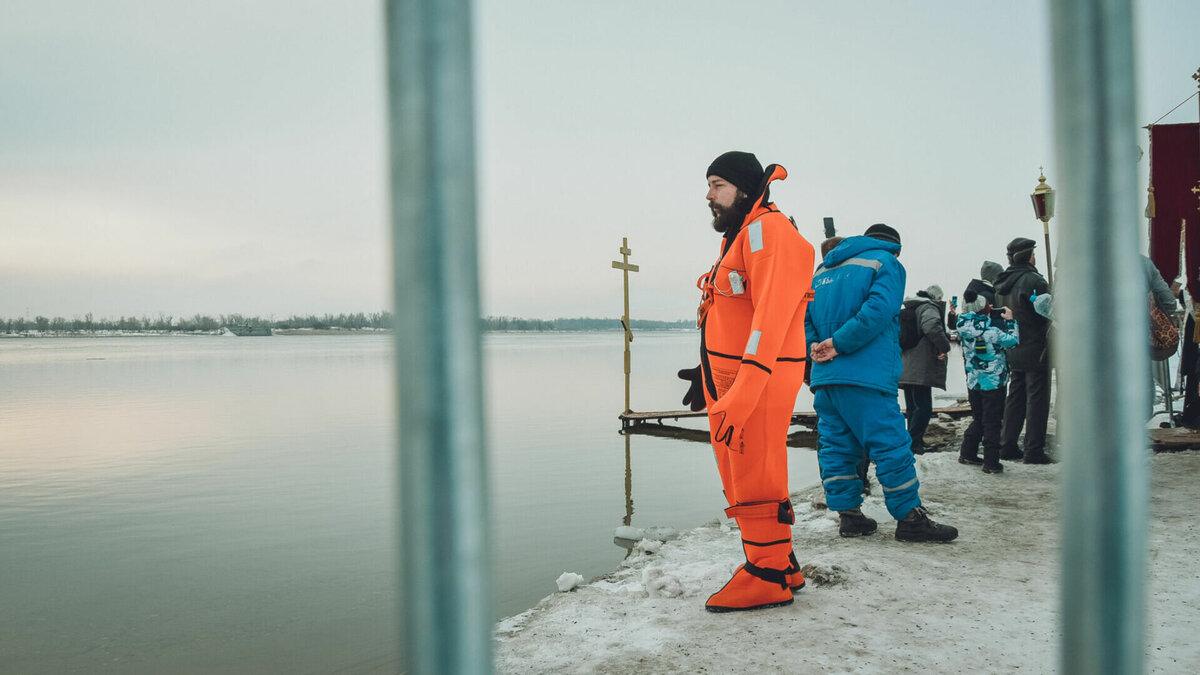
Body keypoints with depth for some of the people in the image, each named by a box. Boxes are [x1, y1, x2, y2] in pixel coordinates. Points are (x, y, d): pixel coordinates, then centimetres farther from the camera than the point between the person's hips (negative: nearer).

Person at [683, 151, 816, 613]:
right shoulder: (738, 237, 20)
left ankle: (768, 578, 11)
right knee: (740, 479, 16)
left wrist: (741, 397, -28)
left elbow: (771, 317, -22)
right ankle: (781, 567, 28)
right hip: (728, 381, 10)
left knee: (755, 483, -3)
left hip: (760, 382, -10)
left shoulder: (769, 231, -12)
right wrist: (708, 374, 19)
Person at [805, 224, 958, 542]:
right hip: (865, 375, -7)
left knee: (836, 445, 11)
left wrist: (815, 345, -2)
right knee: (891, 445, 0)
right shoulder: (886, 263, 2)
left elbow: (802, 316, 12)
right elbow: (878, 309, -15)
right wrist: (839, 344, -14)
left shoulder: (821, 273, 22)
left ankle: (849, 515, 14)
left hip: (823, 377, 7)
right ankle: (910, 519, 5)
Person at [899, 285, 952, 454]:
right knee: (923, 408, -6)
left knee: (913, 408, 14)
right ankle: (913, 443, -8)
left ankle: (916, 442, 19)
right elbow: (932, 327, -25)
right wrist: (944, 347, -14)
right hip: (921, 369, -9)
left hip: (905, 369, 9)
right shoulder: (929, 308, -7)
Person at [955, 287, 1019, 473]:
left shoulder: (964, 326, -3)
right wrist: (1010, 321, 0)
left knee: (978, 419, 21)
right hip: (993, 382, -6)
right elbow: (1012, 340, -11)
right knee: (992, 422, 2)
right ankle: (991, 463, 6)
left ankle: (967, 454, 26)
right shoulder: (989, 329, -20)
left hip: (973, 381, 6)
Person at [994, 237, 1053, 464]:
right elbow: (1047, 312, -15)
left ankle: (1007, 446, 19)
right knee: (1036, 400, -1)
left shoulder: (1001, 285, 10)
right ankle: (1034, 451, 2)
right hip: (1034, 351, -8)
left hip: (1012, 351, 8)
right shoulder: (1033, 280, -15)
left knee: (1014, 398, 15)